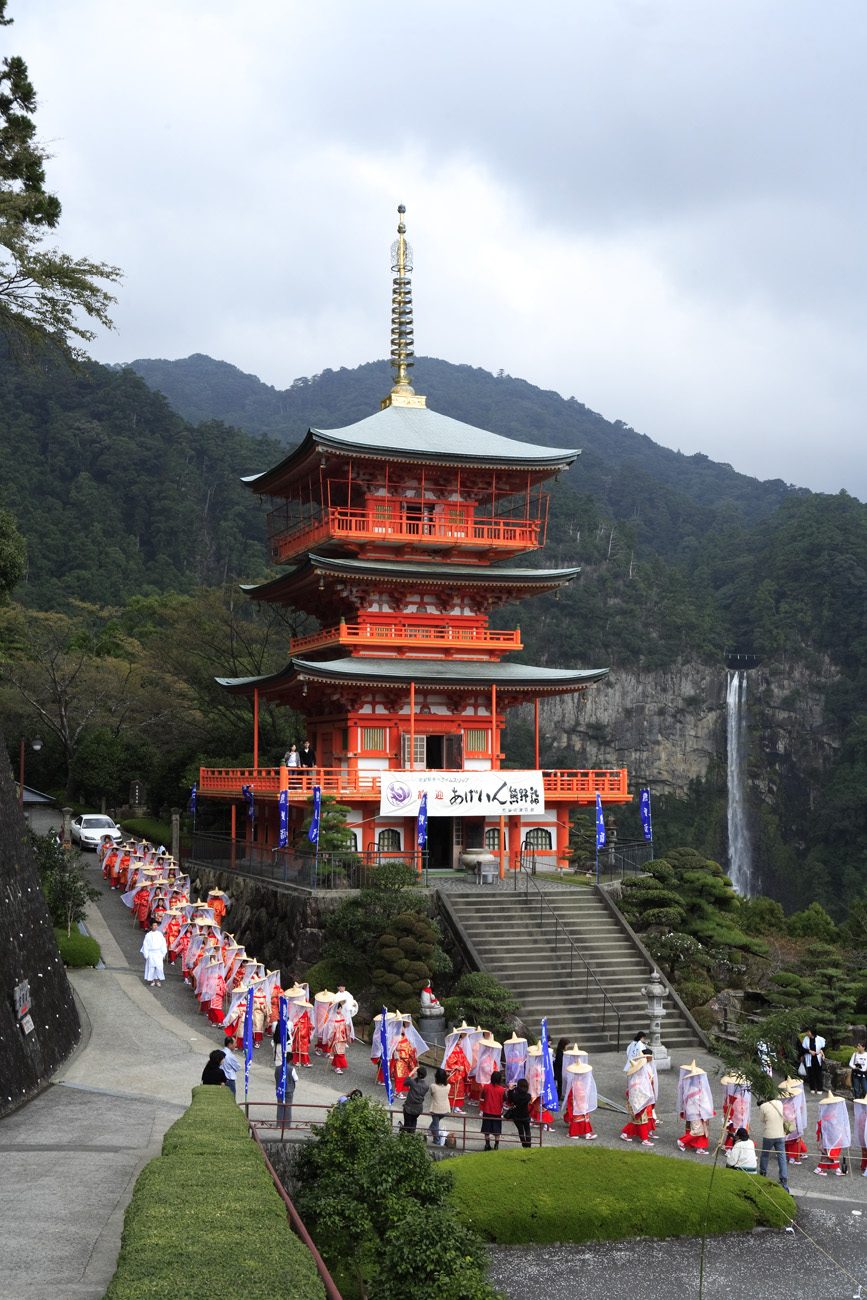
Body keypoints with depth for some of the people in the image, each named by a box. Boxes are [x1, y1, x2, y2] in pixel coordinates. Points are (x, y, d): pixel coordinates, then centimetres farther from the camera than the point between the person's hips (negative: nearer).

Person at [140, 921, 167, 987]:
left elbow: (163, 944, 6)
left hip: (158, 954, 0)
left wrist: (163, 954, 4)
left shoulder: (160, 934, 4)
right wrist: (146, 955, -1)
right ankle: (152, 980, 11)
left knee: (159, 967, -7)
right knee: (151, 967, 0)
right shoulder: (148, 935, 1)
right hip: (151, 954, 0)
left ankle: (158, 979, 5)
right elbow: (145, 945, 3)